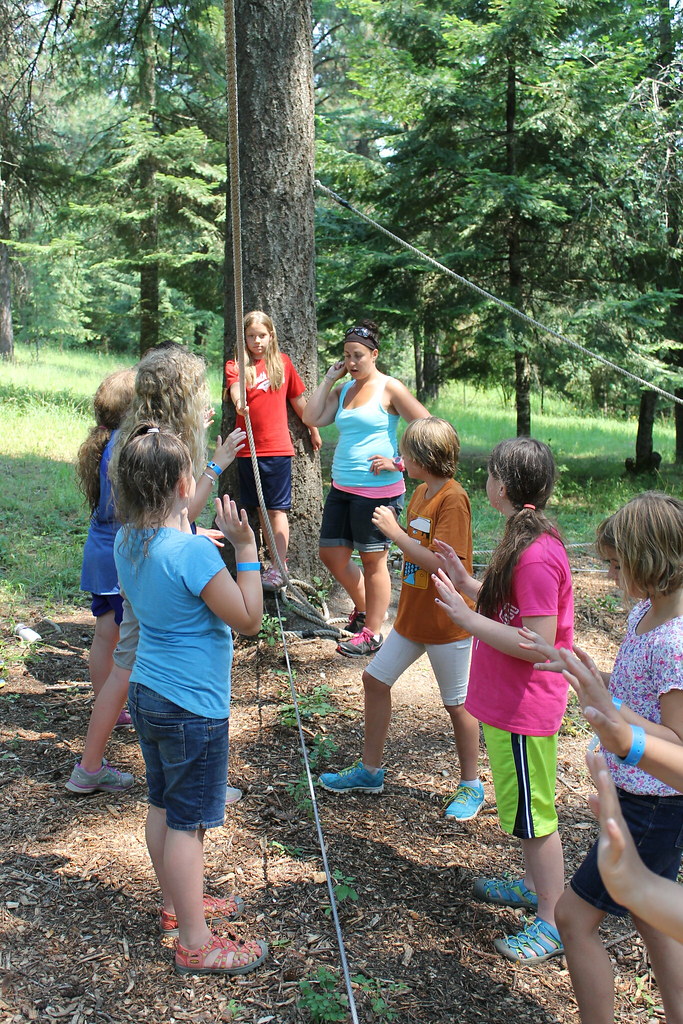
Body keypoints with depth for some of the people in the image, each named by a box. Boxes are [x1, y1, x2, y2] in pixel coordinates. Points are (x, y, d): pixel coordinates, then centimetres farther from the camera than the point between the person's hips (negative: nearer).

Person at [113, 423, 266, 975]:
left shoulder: (128, 541, 1)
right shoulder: (192, 551, -25)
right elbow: (248, 618, -19)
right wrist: (245, 549, -17)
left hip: (147, 692, 9)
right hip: (193, 706, -9)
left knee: (163, 806, 21)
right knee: (188, 821, 2)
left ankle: (177, 903, 39)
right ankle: (195, 943, 15)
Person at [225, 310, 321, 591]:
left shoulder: (282, 362, 5)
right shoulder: (236, 365, 2)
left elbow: (298, 400, 14)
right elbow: (235, 388, -19)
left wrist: (314, 431, 21)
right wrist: (239, 403, -41)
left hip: (277, 447, -2)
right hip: (248, 449, 2)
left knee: (277, 508, -2)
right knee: (261, 509, 8)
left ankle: (279, 568, 1)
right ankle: (276, 562, 17)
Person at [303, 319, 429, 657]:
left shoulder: (389, 388, -7)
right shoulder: (343, 389, 12)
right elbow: (312, 418, 1)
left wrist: (399, 463, -14)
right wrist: (329, 379, 1)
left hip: (377, 489, -7)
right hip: (342, 487, 7)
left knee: (373, 560, 2)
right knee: (331, 554, 12)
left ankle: (371, 634, 14)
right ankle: (362, 608, 35)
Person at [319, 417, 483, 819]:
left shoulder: (453, 499, -20)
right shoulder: (422, 493, 8)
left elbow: (440, 564, -26)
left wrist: (396, 532, -22)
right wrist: (392, 528, 2)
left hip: (447, 621, -9)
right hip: (413, 616, 9)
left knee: (458, 704, 5)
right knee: (376, 678, 12)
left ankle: (472, 787, 23)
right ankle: (371, 771, 26)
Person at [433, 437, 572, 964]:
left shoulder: (536, 555, -27)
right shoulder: (526, 540, 5)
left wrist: (466, 617, -27)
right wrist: (468, 584, 7)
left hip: (523, 709, -10)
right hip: (510, 703, 10)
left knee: (534, 813, 4)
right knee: (526, 805, 24)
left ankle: (553, 922, 20)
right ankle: (536, 885, 43)